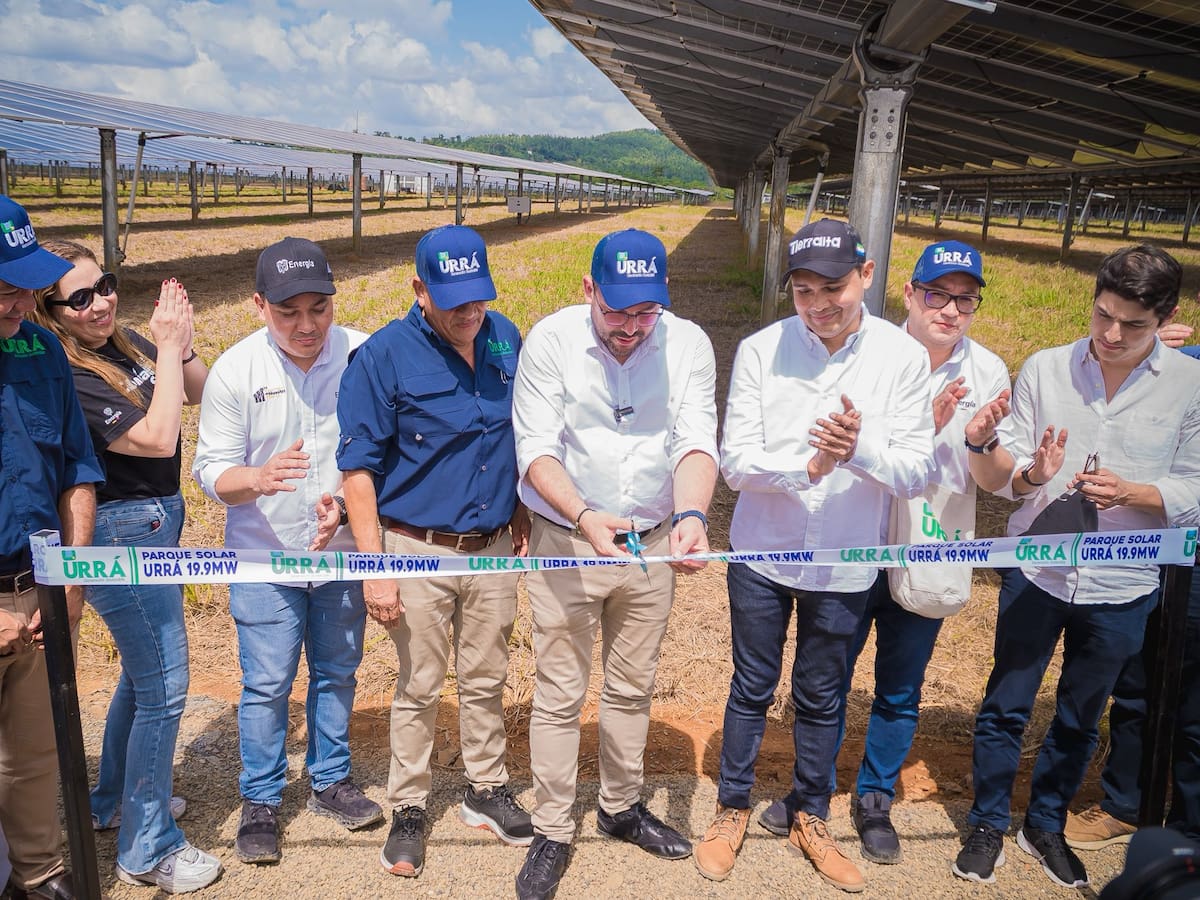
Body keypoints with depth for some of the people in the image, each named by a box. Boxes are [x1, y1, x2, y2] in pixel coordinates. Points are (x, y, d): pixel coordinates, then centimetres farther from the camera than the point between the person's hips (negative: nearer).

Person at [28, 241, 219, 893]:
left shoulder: (125, 341, 2)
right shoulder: (66, 376, -21)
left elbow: (201, 392, 9)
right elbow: (156, 437, -25)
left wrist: (181, 345, -10)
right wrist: (168, 348, -19)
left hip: (151, 523, 9)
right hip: (122, 534, -9)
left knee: (141, 673, 23)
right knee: (162, 688, -1)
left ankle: (115, 801, 43)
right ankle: (148, 850, 15)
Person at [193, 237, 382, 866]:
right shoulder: (234, 370, -10)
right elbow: (211, 470, -9)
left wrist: (346, 503, -20)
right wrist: (259, 478, -30)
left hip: (343, 552, 2)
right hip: (264, 555, -1)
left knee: (338, 673, 16)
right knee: (267, 684, 5)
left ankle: (330, 782, 37)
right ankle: (260, 801, 27)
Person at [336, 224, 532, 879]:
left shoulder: (506, 339, 2)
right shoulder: (383, 356, -12)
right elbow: (358, 468, -11)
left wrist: (521, 511, 10)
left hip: (493, 548, 4)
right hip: (418, 552, -3)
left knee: (486, 681, 16)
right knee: (419, 688, 9)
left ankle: (486, 791, 36)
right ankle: (408, 809, 29)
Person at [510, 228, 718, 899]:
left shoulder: (688, 344, -7)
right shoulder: (551, 340, -12)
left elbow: (695, 442, -14)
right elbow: (536, 450, -16)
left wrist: (691, 514, -34)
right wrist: (584, 516, -34)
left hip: (651, 544, 3)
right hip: (565, 542, -2)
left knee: (633, 689, 18)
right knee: (560, 695, 5)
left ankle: (621, 807, 39)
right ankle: (553, 831, 24)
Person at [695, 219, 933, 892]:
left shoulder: (904, 357, -10)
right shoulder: (761, 350, -11)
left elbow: (914, 476, -11)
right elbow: (736, 461, -13)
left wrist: (862, 447, -32)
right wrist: (807, 466, -31)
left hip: (847, 566, 1)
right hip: (762, 557, 0)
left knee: (823, 699, 17)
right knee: (753, 691, 16)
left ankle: (812, 818, 39)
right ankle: (733, 809, 36)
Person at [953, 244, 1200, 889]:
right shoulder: (1044, 370, -4)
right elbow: (1002, 477, -5)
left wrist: (1129, 493, -23)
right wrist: (1030, 474, -27)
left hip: (1122, 587, 1)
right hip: (1036, 571, 0)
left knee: (1080, 718, 18)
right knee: (1006, 705, 11)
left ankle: (1045, 825, 39)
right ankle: (988, 824, 31)